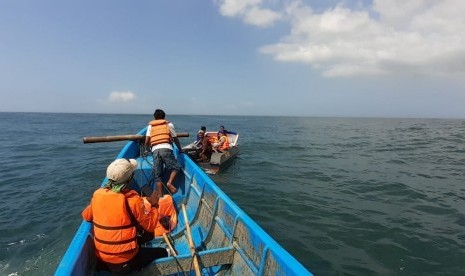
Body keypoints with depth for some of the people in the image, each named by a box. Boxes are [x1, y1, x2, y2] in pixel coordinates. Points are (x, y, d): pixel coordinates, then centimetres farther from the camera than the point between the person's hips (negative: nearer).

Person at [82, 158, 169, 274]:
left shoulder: (97, 194, -6)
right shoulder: (132, 199, -23)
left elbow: (86, 216, 12)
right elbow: (150, 226, -14)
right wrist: (153, 205, -1)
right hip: (125, 262, -6)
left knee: (146, 235, 24)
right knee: (162, 252, 14)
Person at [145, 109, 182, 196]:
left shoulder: (150, 126, 23)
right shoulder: (169, 124, 19)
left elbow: (147, 141, 14)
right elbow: (175, 139, 20)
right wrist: (180, 149, 34)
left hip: (155, 150, 3)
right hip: (166, 148, -2)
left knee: (158, 175, 6)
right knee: (176, 167, 8)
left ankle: (160, 196, 3)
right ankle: (169, 182, -17)